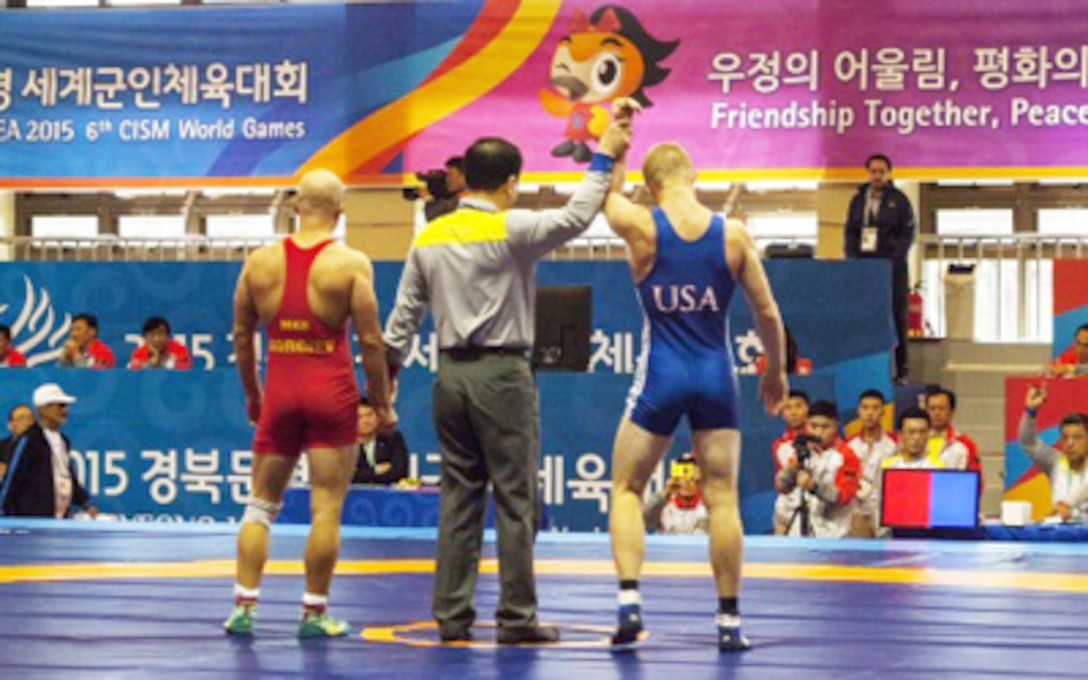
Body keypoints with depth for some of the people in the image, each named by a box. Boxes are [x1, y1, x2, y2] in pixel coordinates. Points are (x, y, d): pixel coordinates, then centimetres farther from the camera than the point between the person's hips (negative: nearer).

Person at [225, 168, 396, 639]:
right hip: (331, 392, -3)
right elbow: (370, 341, -8)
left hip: (280, 389, 3)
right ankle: (314, 613, 5)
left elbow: (241, 335, 11)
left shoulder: (260, 261, 4)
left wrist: (251, 395, 22)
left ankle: (244, 607, 9)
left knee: (261, 502, 13)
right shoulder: (351, 264, -7)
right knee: (326, 507, 3)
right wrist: (382, 404, 2)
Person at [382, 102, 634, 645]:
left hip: (450, 375, 6)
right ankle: (517, 617, 0)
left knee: (458, 497, 10)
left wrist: (386, 371, 18)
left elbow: (404, 312, 11)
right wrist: (604, 156, -9)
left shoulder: (429, 237, 8)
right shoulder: (509, 230, -10)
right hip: (500, 374, -6)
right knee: (515, 499, -1)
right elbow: (575, 216, -17)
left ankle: (451, 616, 10)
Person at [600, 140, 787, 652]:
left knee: (626, 489, 12)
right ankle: (729, 621, 8)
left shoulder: (639, 226, -8)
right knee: (722, 498, 7)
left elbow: (607, 192, 15)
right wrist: (776, 371, 17)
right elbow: (767, 312, 4)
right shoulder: (734, 235, -3)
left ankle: (629, 602, -4)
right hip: (716, 376, 1)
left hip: (661, 375, -1)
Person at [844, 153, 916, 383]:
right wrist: (853, 258, -2)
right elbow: (850, 232, 13)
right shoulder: (858, 200, 13)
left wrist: (894, 259, -14)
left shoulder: (899, 200, 2)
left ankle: (900, 370, 2)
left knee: (897, 318, -1)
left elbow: (907, 234, -2)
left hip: (892, 267, -3)